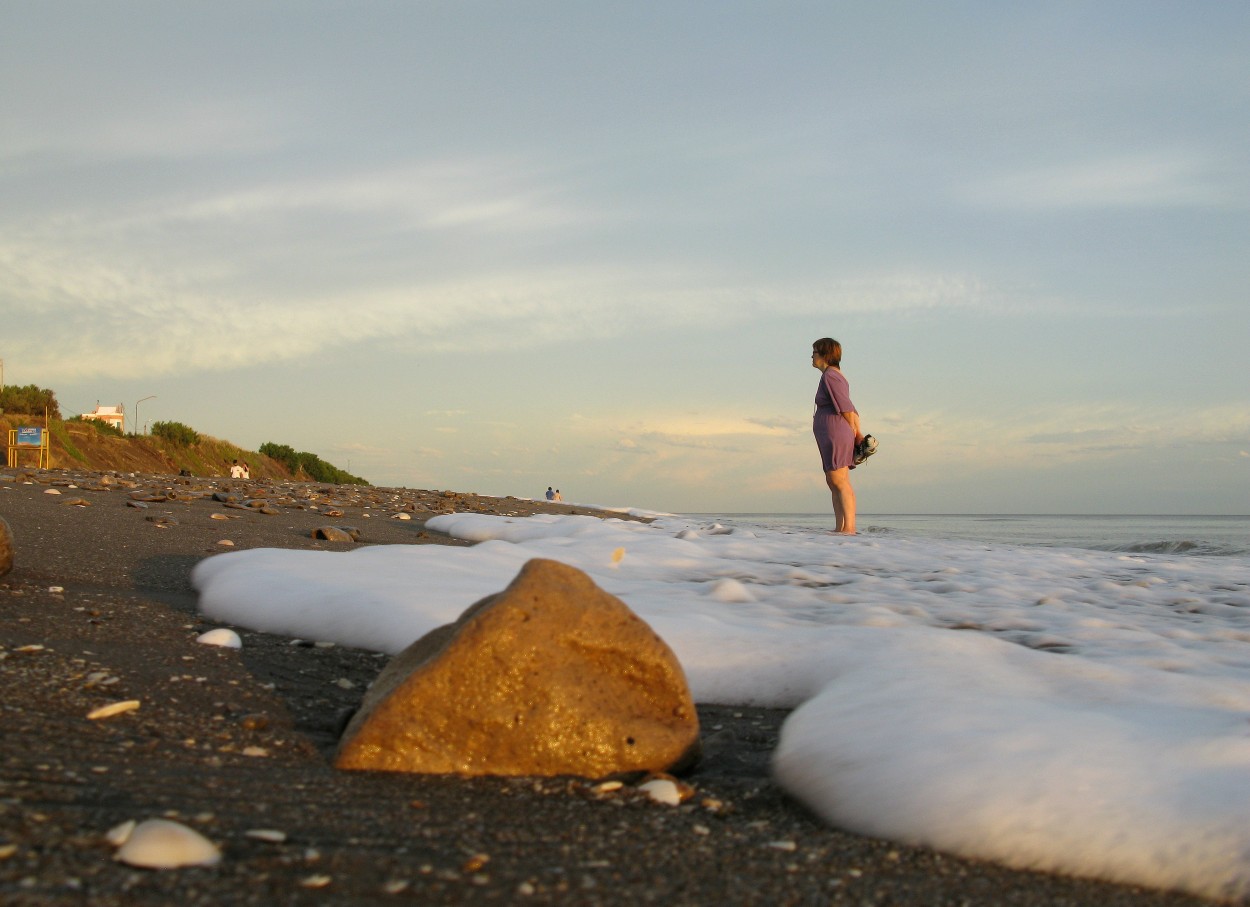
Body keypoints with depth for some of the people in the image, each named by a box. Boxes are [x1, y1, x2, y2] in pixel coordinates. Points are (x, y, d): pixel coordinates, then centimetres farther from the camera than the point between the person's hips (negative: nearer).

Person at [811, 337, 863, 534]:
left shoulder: (830, 375, -10)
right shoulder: (835, 376, 22)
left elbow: (845, 407, -14)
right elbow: (851, 410, 20)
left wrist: (853, 433, -3)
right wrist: (858, 434, 14)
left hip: (835, 434, -11)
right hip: (833, 438, 11)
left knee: (840, 482, -13)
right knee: (833, 482, 9)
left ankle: (849, 527, -17)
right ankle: (840, 528, 8)